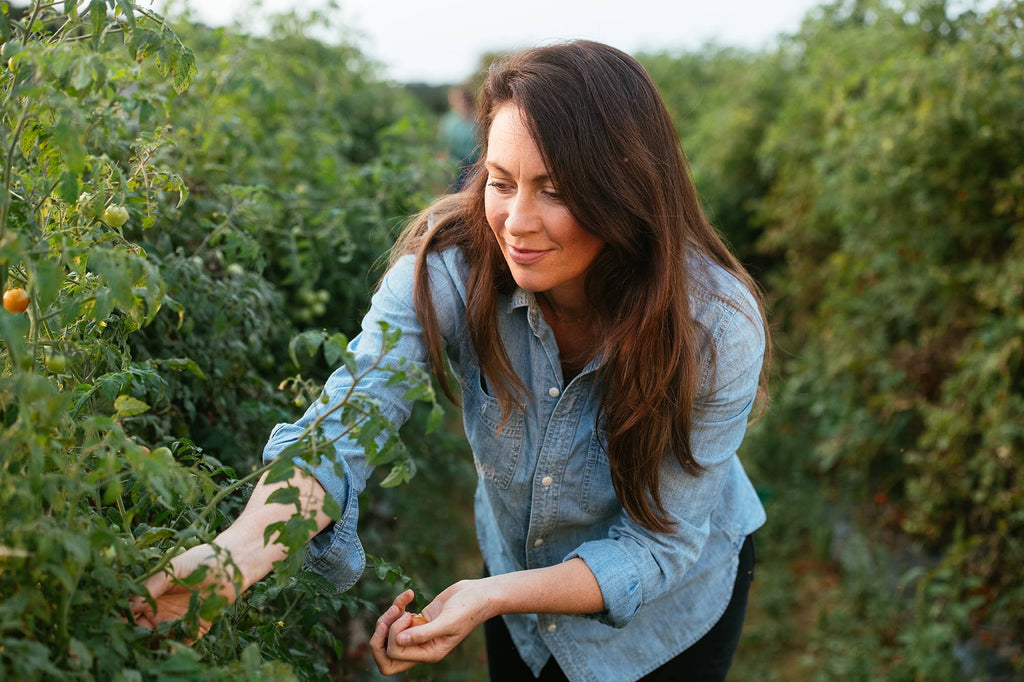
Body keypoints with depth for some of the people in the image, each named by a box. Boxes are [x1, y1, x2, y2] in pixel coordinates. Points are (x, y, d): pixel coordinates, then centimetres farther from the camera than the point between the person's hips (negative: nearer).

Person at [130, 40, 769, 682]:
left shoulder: (718, 328, -32)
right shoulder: (448, 267, -27)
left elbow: (656, 544, -26)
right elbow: (350, 417, -40)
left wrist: (492, 597, -40)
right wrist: (241, 551, -59)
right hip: (517, 569, 2)